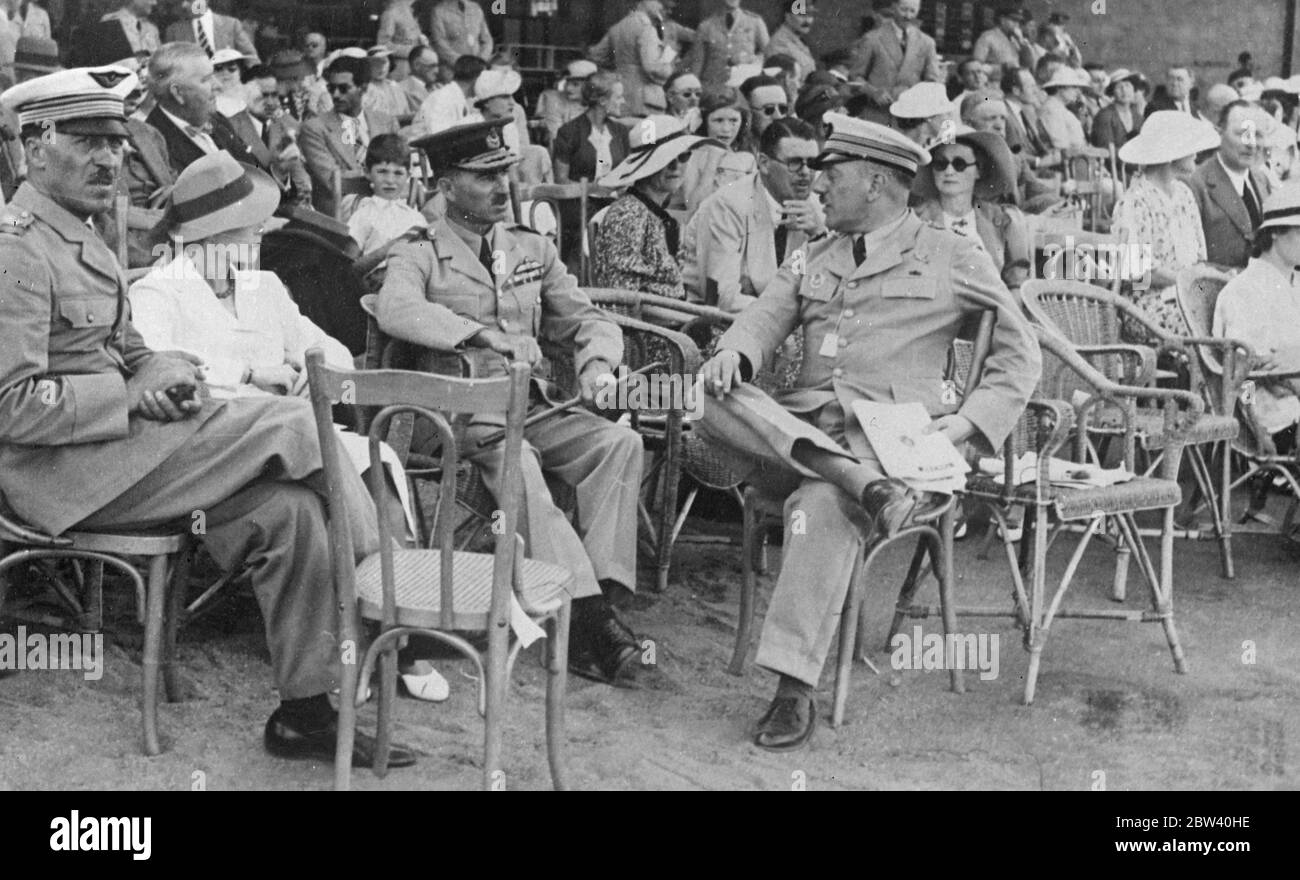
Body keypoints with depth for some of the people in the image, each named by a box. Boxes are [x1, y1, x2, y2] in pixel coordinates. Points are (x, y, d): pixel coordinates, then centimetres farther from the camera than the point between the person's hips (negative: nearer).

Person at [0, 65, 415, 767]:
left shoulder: (81, 241, 20)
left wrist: (169, 369, -1)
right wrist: (136, 393, -16)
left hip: (118, 445, 9)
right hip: (65, 474, -9)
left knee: (288, 509, -11)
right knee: (300, 427, -17)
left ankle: (306, 712, -7)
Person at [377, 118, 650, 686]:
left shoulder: (533, 248, 21)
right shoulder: (420, 253, 5)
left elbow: (586, 319, 19)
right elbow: (395, 310, -18)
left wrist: (597, 363, -5)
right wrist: (485, 334, -28)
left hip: (529, 405, 5)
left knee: (619, 442, -22)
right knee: (514, 459, -36)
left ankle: (602, 592, -28)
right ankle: (587, 613, -38)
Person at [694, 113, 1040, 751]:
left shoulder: (952, 258, 12)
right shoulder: (815, 257, 26)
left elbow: (1020, 354, 11)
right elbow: (765, 317, 13)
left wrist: (968, 421, -5)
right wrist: (733, 354, -12)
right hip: (799, 427, 5)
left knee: (823, 504, -36)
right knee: (715, 399, -25)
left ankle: (796, 691, -35)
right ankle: (864, 485, -35)